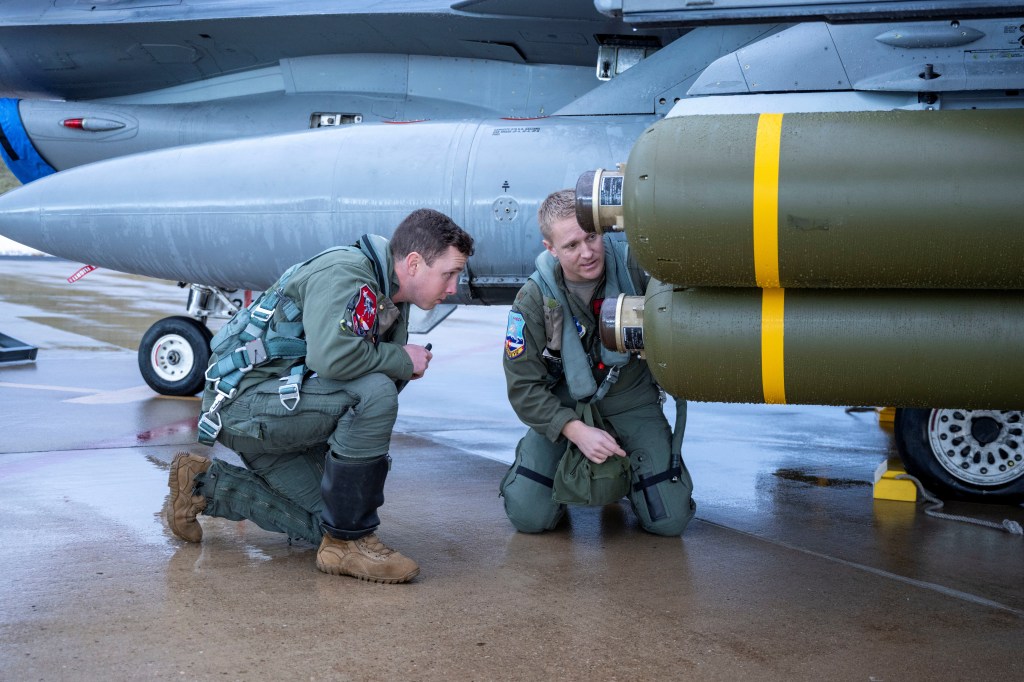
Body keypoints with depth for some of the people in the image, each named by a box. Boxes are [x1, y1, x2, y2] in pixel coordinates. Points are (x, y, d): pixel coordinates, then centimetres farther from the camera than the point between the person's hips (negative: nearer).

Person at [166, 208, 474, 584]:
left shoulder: (392, 301, 11)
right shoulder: (344, 273, -20)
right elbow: (331, 356, -36)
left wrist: (407, 367, -11)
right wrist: (402, 360, -21)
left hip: (281, 407, 10)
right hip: (245, 400, -10)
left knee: (327, 523, 8)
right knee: (374, 392, -29)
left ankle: (205, 484, 21)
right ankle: (349, 542, -16)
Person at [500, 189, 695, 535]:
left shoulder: (634, 265, -20)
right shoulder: (534, 299, -19)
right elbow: (523, 387, -14)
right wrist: (577, 431, -25)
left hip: (630, 397, 0)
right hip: (564, 401, 0)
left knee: (670, 520, -9)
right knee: (528, 517, -11)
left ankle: (624, 467, 24)